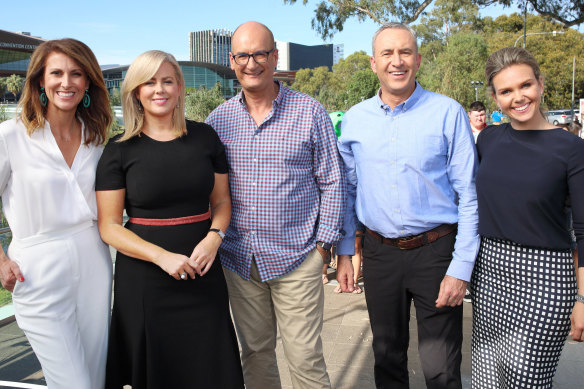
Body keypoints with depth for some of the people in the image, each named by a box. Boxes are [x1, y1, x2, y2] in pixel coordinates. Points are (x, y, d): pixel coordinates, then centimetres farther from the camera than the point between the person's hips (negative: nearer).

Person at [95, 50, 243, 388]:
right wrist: (162, 257, -17)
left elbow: (222, 201, 10)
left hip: (203, 275, 2)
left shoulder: (205, 137, 4)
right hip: (143, 279, -2)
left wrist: (214, 237, -11)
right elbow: (109, 226, -4)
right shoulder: (120, 150, -2)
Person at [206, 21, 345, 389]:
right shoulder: (219, 118, 5)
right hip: (239, 260, 3)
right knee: (255, 353, 16)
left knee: (305, 359, 4)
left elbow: (332, 182, -1)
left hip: (297, 260, -3)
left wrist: (323, 243, -5)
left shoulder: (310, 112, -4)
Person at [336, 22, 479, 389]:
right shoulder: (354, 119, 3)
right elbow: (347, 190, 11)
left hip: (435, 250, -3)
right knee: (387, 357, 18)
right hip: (379, 252, 3)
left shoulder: (447, 113, -7)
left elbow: (469, 195, -7)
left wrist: (461, 269, -11)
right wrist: (344, 252, 7)